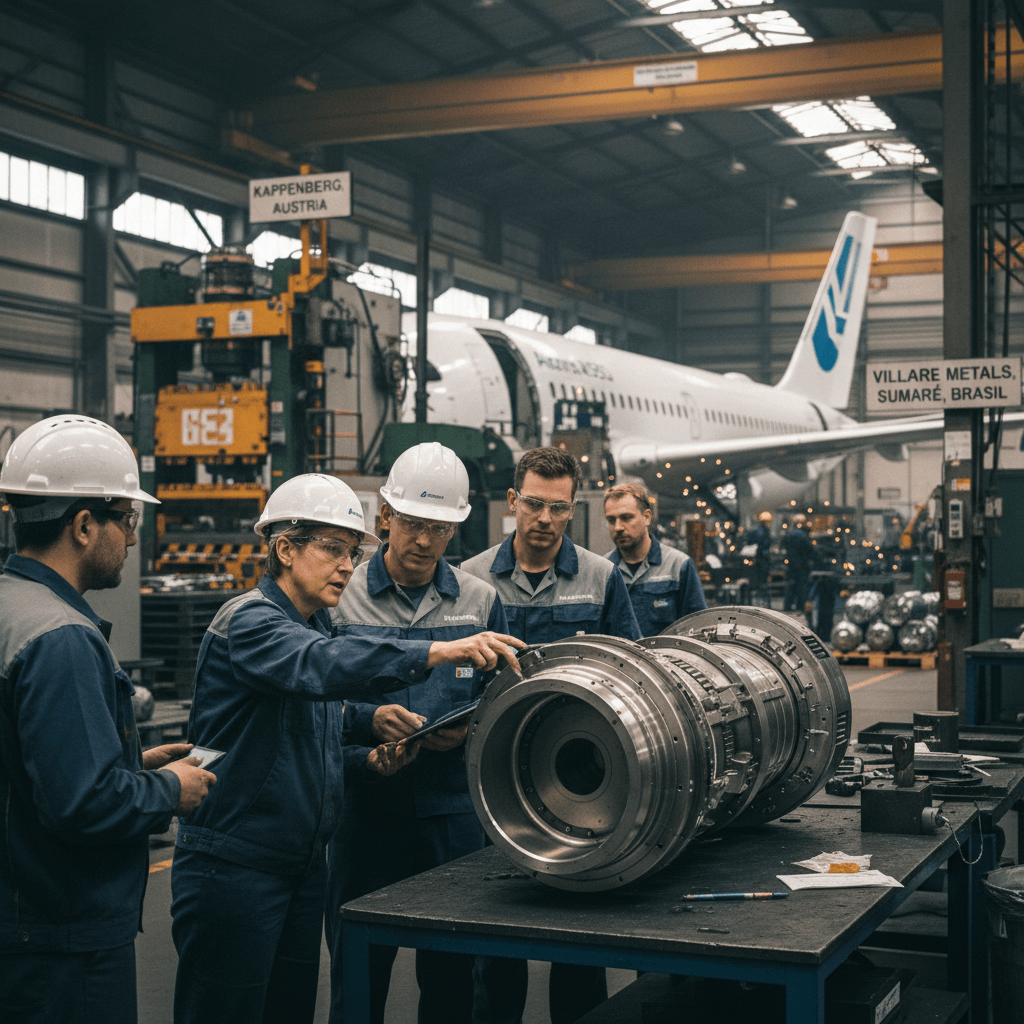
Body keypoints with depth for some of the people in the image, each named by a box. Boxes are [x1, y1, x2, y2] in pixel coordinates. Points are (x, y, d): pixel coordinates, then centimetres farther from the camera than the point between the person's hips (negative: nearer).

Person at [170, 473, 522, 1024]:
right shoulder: (249, 620, -15)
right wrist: (440, 651, -44)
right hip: (234, 868, -9)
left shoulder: (316, 624, 14)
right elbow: (322, 665, -36)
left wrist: (369, 760, 2)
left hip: (304, 864, 9)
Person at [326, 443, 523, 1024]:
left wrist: (468, 729, -10)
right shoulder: (341, 598, 0)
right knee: (360, 972, 7)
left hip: (454, 808, 2)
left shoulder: (480, 601, 7)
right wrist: (368, 719, -18)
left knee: (453, 973, 10)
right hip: (366, 806, -1)